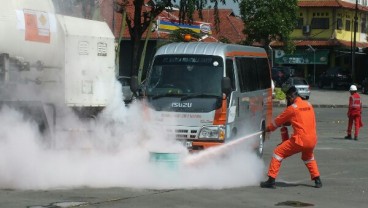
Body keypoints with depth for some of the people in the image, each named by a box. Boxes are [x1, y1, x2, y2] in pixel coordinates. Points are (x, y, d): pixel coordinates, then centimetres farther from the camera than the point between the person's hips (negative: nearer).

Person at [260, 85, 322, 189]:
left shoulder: (292, 108, -4)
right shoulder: (309, 105, 14)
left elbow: (278, 121, 7)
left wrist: (268, 128, 24)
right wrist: (287, 122, 33)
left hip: (299, 140, -6)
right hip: (312, 140, 6)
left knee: (278, 152, 6)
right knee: (308, 157, 35)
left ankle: (271, 180, 1)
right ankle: (317, 179, 25)